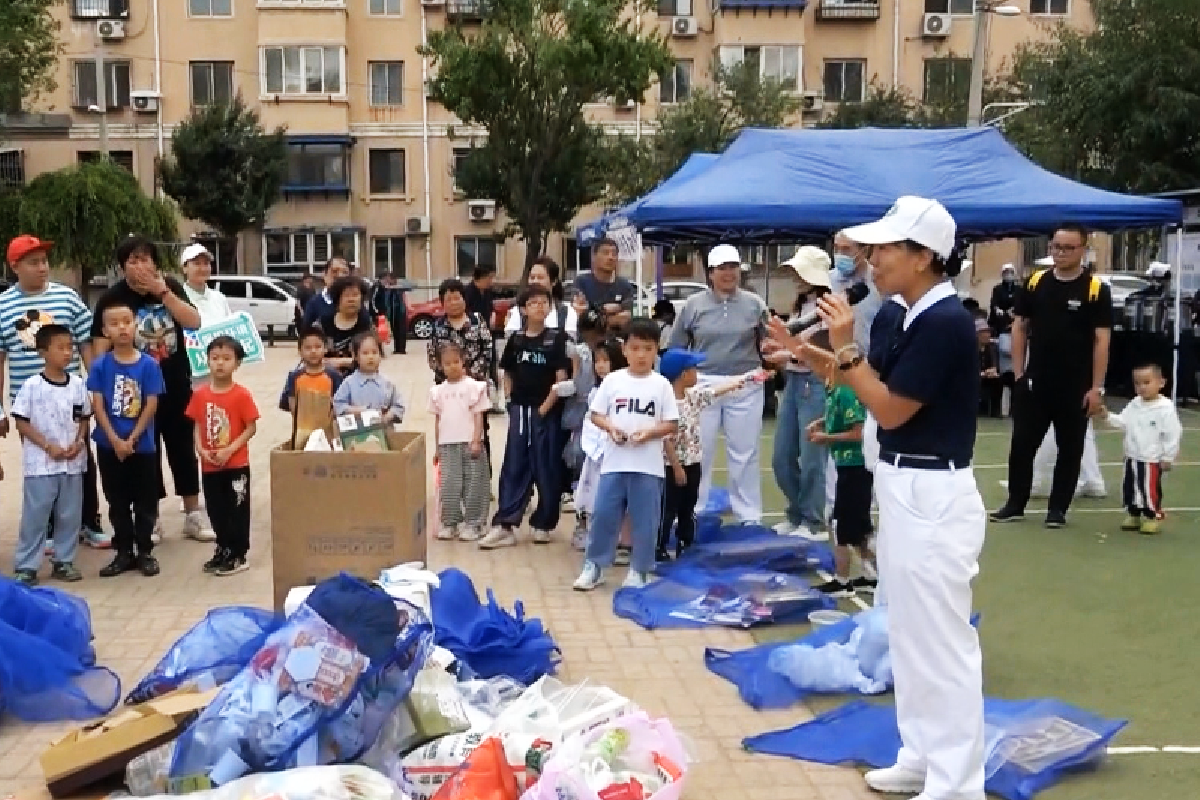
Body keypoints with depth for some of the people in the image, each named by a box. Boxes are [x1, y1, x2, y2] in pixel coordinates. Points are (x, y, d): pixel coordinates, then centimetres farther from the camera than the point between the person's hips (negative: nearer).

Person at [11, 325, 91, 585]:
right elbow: (21, 422, -7)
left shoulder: (78, 384, 3)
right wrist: (49, 446, -14)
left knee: (70, 515, 10)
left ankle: (63, 561, 22)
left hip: (72, 463, 4)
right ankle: (26, 566, 10)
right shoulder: (31, 385, -9)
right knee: (35, 516, 1)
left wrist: (79, 442, -6)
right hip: (40, 463, -4)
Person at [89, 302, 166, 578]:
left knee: (145, 502, 6)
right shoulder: (100, 365, -3)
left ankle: (145, 552, 19)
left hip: (142, 446, -1)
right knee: (118, 502, 11)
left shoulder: (149, 365, -6)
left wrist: (131, 440, -12)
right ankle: (124, 552, 22)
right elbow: (98, 406, -5)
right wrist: (116, 441, -14)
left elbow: (151, 406, -7)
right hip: (109, 446, 1)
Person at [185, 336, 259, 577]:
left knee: (237, 510, 4)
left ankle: (238, 556, 13)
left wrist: (229, 450, -19)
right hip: (209, 465, 5)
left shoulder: (242, 395, -11)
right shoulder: (200, 394, 2)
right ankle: (223, 549, 31)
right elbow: (198, 426, 7)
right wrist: (201, 450, -10)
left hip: (236, 464, -4)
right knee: (216, 510, 15)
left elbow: (251, 428, -11)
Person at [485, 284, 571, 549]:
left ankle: (542, 524, 14)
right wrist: (510, 400, 3)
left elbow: (561, 378, -8)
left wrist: (545, 407, -11)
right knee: (514, 467, 3)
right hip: (519, 411, 3)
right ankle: (504, 526, 3)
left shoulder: (557, 339, -4)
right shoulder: (516, 339, 7)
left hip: (547, 412, -3)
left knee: (546, 468, 3)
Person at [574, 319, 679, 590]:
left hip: (648, 465, -1)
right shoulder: (613, 380, 3)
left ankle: (639, 570, 17)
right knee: (604, 514, 4)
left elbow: (672, 424, 0)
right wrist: (611, 427, -12)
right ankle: (594, 565, 17)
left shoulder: (661, 384, 0)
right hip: (614, 462, 1)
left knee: (644, 519, 5)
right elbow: (596, 414, 6)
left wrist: (649, 432, -16)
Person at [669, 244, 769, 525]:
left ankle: (749, 517, 16)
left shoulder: (754, 304, 4)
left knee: (744, 453, 7)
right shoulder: (694, 304, 3)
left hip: (746, 387, 0)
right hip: (702, 385, 0)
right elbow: (677, 347, 7)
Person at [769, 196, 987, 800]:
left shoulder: (945, 322, -19)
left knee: (941, 642, -1)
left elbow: (891, 410, -19)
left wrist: (846, 347, -16)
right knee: (911, 636, 18)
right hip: (905, 492, 10)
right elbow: (881, 389, 15)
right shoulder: (917, 318, 10)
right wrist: (811, 353, 10)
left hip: (933, 499, -10)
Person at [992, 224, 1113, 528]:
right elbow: (1019, 327, 8)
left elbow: (1102, 340, -7)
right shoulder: (1035, 283, 2)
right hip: (1034, 383, 2)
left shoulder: (1096, 289, -7)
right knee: (1022, 444, 6)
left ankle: (1058, 508, 20)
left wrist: (1096, 387, -11)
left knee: (1070, 449, 8)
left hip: (1075, 387, -2)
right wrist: (1018, 372, 1)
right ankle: (1015, 504, 19)